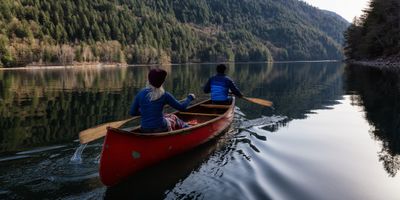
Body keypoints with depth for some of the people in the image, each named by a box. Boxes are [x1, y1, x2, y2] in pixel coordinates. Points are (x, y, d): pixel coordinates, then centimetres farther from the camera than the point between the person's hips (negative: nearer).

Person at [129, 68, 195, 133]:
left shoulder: (140, 94, -5)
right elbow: (182, 107, -4)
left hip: (144, 130, 4)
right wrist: (189, 98, 15)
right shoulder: (164, 95, -12)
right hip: (160, 129, -3)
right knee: (173, 117, 28)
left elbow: (132, 113, 2)